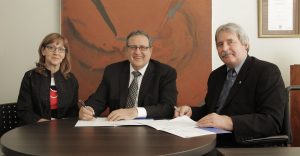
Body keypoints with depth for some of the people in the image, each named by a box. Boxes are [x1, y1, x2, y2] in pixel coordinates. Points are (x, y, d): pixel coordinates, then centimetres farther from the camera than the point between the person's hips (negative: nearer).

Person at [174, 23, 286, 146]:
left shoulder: (267, 72, -8)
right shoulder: (215, 75, 14)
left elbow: (273, 122, -17)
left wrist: (229, 122, -29)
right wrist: (191, 111, 1)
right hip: (211, 144, 6)